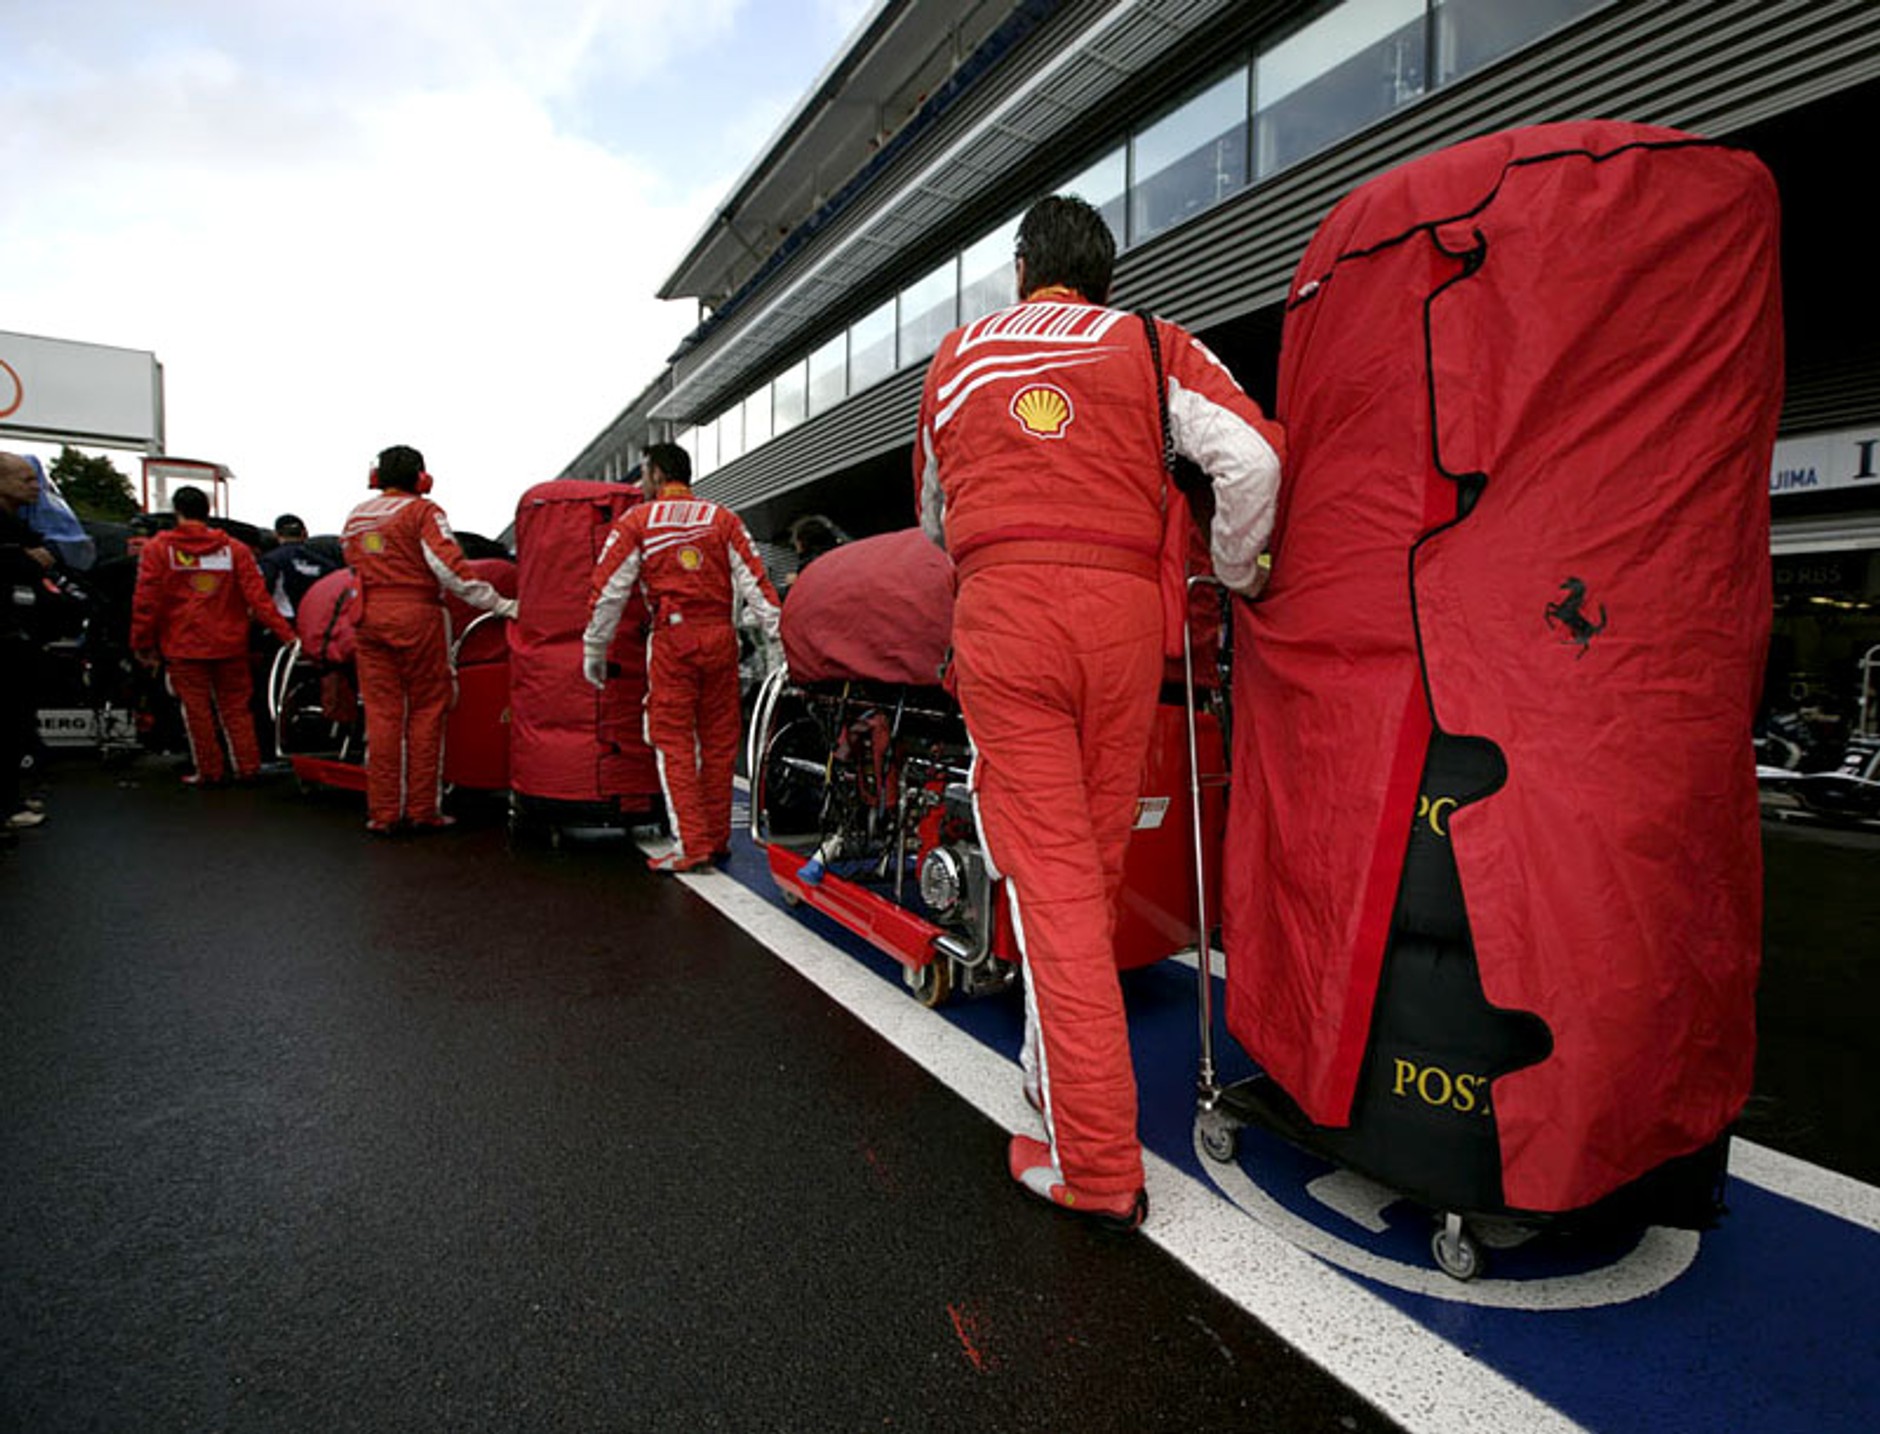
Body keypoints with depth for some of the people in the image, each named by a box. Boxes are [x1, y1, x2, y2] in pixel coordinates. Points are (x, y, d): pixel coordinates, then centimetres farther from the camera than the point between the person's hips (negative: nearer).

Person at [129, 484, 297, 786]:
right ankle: (248, 767, 11)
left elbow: (146, 600, -4)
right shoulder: (234, 549, 2)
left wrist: (142, 644, 4)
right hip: (229, 644, 2)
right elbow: (258, 597, -4)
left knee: (196, 709, 5)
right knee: (235, 707, 10)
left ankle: (209, 772, 10)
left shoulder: (158, 548, -2)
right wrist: (287, 635, -4)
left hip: (183, 647, -2)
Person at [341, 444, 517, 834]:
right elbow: (449, 566, -15)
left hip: (368, 619, 5)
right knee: (426, 711, 3)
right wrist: (501, 605, -15)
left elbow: (356, 566, 19)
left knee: (380, 714, 8)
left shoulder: (355, 517, 15)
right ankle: (422, 810, 4)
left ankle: (381, 812, 10)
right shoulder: (422, 511, -5)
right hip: (417, 616, -5)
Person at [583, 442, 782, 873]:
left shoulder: (635, 521, 6)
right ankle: (717, 839, 17)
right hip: (720, 636, 3)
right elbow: (754, 582, 3)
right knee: (719, 741, 9)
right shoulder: (723, 519, 11)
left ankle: (692, 844, -4)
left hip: (671, 639, -3)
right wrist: (779, 638, 2)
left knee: (673, 741, 1)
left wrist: (593, 649, 11)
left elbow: (608, 590, 4)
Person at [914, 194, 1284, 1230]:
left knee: (1048, 875, -3)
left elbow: (933, 518, 32)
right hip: (1122, 609, 1)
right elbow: (1252, 459, -1)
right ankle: (1060, 1068, 31)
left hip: (999, 610, 0)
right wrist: (1233, 577, 15)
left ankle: (1096, 1165, -1)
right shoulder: (1153, 345, 16)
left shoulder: (957, 357, 22)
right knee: (1096, 865, 13)